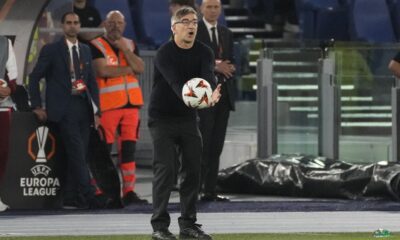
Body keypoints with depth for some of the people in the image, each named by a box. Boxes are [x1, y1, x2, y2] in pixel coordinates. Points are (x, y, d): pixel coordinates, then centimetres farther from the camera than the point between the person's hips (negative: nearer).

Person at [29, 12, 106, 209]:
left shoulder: (85, 50, 17)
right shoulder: (51, 50, 1)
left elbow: (92, 81, 18)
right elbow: (34, 77, 3)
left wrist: (96, 110, 10)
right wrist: (37, 106, -3)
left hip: (83, 109, 5)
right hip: (64, 110, -5)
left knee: (77, 155, 4)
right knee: (77, 154, -13)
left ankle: (70, 197, 9)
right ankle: (88, 196, -18)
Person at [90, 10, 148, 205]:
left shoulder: (130, 45, 16)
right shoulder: (96, 46, -1)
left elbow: (140, 68, 2)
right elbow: (102, 70, -15)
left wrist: (124, 49, -8)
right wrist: (128, 69, -4)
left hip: (131, 103, 5)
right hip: (107, 105, -5)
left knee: (129, 149, 6)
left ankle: (129, 192, 9)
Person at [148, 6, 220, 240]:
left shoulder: (204, 52, -2)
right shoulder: (165, 53, -16)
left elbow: (208, 76, -22)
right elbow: (175, 81, -33)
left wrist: (211, 94, -46)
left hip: (188, 116, 5)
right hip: (162, 117, -5)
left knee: (193, 168, 3)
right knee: (165, 169, -12)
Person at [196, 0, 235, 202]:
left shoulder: (226, 33, 18)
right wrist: (214, 66, -14)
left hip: (223, 93, 6)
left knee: (216, 146, 4)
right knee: (202, 144, -12)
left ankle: (210, 191, 5)